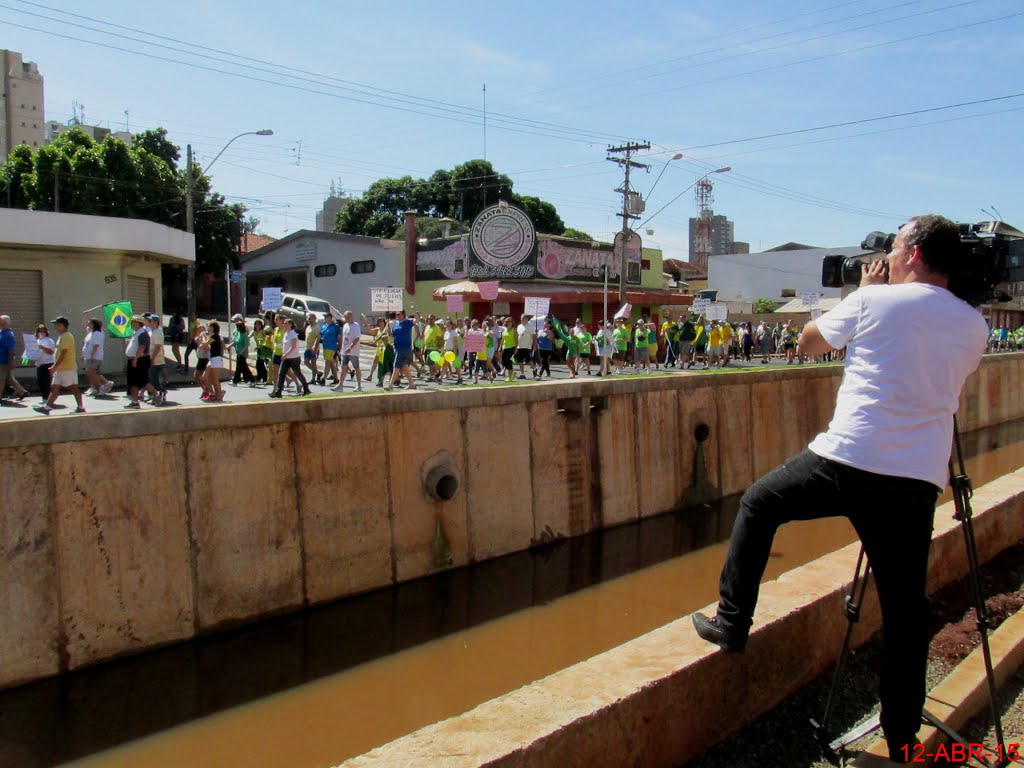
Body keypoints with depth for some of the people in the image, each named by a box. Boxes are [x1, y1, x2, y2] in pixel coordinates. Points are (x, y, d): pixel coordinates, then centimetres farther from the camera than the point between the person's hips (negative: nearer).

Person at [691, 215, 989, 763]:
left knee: (758, 504, 20)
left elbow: (807, 343, 13)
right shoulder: (973, 327, 10)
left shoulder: (874, 301, -2)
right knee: (905, 610, 13)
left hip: (847, 463, -4)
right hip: (919, 482, 4)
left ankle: (731, 621, 20)